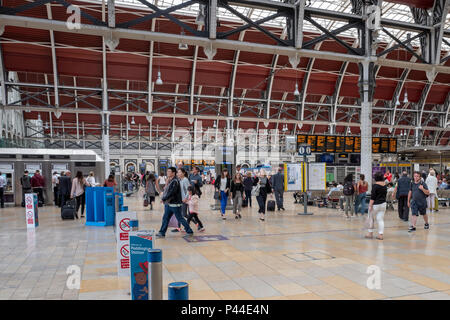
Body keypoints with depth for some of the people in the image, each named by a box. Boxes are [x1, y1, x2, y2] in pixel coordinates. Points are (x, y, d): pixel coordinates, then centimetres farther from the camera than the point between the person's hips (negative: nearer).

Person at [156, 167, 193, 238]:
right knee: (165, 218, 8)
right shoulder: (170, 181, 12)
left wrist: (163, 198, -16)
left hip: (175, 204, -9)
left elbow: (171, 193, -24)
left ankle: (190, 231, 13)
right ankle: (162, 233, 14)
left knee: (180, 218, 1)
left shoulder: (175, 181, -17)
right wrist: (164, 198, 5)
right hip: (169, 204, 9)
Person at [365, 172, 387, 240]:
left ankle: (370, 233, 16)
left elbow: (372, 197, -18)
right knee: (381, 219, 6)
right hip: (383, 204, 6)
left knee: (371, 219, 10)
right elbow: (385, 194, 15)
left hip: (375, 204, -6)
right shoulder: (385, 186, 5)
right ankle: (380, 234, 4)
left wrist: (370, 205, -15)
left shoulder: (375, 186, -16)